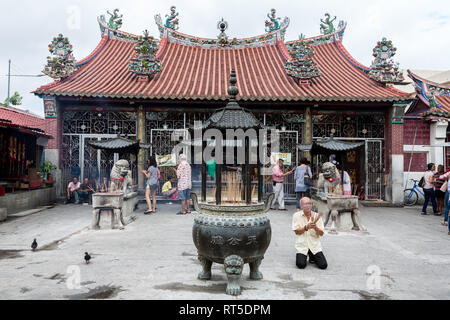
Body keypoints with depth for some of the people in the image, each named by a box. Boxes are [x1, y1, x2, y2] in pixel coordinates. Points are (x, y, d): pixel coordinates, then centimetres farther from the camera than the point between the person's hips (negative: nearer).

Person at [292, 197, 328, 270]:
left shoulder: (317, 216, 2)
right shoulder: (296, 215, -2)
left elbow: (321, 233, -1)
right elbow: (296, 231, -7)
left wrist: (315, 228, -22)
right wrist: (306, 227, -22)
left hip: (315, 245, 2)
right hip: (302, 245, -1)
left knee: (323, 265, -11)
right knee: (301, 265, -18)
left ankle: (312, 256, 20)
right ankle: (303, 256, 17)